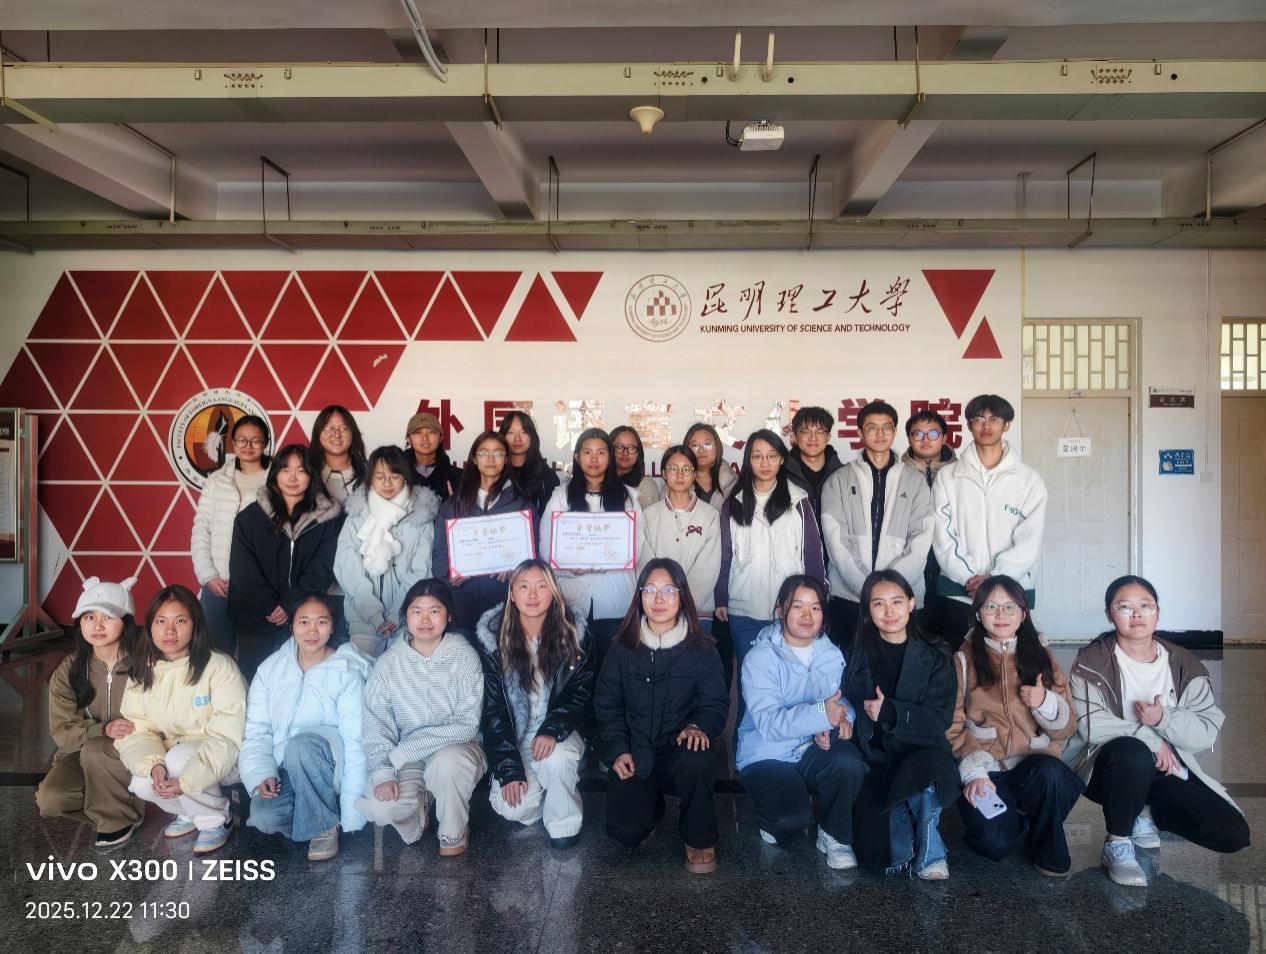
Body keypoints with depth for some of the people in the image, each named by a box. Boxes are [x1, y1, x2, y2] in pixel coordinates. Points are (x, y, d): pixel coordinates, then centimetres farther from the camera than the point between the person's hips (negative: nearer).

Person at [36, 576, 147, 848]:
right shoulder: (69, 671, -6)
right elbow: (61, 731, -9)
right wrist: (103, 730, -27)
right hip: (84, 751, 3)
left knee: (95, 752, -33)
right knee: (49, 799, -23)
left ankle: (120, 818, -8)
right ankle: (112, 805, 5)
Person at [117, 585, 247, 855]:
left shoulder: (219, 667, -21)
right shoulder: (142, 672, -3)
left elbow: (227, 737, -24)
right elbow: (136, 729, -8)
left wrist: (187, 779, -31)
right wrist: (154, 764, -27)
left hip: (218, 760, -5)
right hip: (172, 750, 5)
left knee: (179, 759, -31)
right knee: (142, 785, -20)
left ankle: (216, 819, -5)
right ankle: (190, 813, 10)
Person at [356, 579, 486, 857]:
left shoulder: (464, 656, -11)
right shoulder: (388, 662, -5)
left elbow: (467, 724, -16)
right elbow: (376, 725, -6)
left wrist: (404, 751, -20)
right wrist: (383, 773, -23)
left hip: (456, 748, -1)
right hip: (406, 761, 2)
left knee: (447, 761, -36)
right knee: (381, 807, -27)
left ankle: (454, 834, -7)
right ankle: (421, 802, 10)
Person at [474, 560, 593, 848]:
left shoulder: (572, 632, -9)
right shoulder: (494, 636, -9)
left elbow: (581, 694, -7)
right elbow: (493, 706, -8)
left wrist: (553, 730, -26)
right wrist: (509, 768, -14)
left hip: (557, 730, 0)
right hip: (513, 734, 1)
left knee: (556, 758, -33)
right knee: (514, 807, -19)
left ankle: (564, 823, -6)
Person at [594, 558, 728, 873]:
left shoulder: (701, 649, -2)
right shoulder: (623, 648, 2)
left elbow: (716, 703, -2)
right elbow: (606, 703, 4)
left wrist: (699, 726, -24)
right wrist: (617, 750, -8)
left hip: (679, 749, -1)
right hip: (634, 755, 2)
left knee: (698, 762, -37)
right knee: (626, 832, -16)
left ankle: (699, 841, -7)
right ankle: (651, 800, 23)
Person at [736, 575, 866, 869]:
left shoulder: (832, 655, 9)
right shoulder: (760, 658, -12)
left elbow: (844, 702, 4)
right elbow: (767, 723, -24)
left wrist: (840, 720, -21)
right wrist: (821, 714, -37)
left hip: (814, 749, 4)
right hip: (767, 756, -4)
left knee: (849, 762, -30)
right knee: (793, 817, -30)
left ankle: (834, 836, -3)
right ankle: (775, 824, 10)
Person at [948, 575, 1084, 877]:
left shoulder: (1041, 656, 11)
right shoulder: (964, 658, 6)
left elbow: (1066, 727, 8)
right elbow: (952, 725, 0)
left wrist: (1046, 702, -13)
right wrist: (974, 771, -14)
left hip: (1035, 764, 2)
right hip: (984, 770, -2)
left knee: (1051, 773, -34)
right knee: (997, 842, -26)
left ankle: (1048, 849, -5)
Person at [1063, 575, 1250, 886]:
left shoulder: (1183, 664, 3)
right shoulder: (1092, 660, -9)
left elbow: (1208, 732, -5)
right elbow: (1090, 725, -20)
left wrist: (1164, 719, -23)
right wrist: (1152, 739, -18)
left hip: (1168, 770, 4)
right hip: (1110, 767, -4)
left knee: (1234, 834, -12)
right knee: (1133, 751, -38)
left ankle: (1144, 812, 13)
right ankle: (1117, 842, -17)